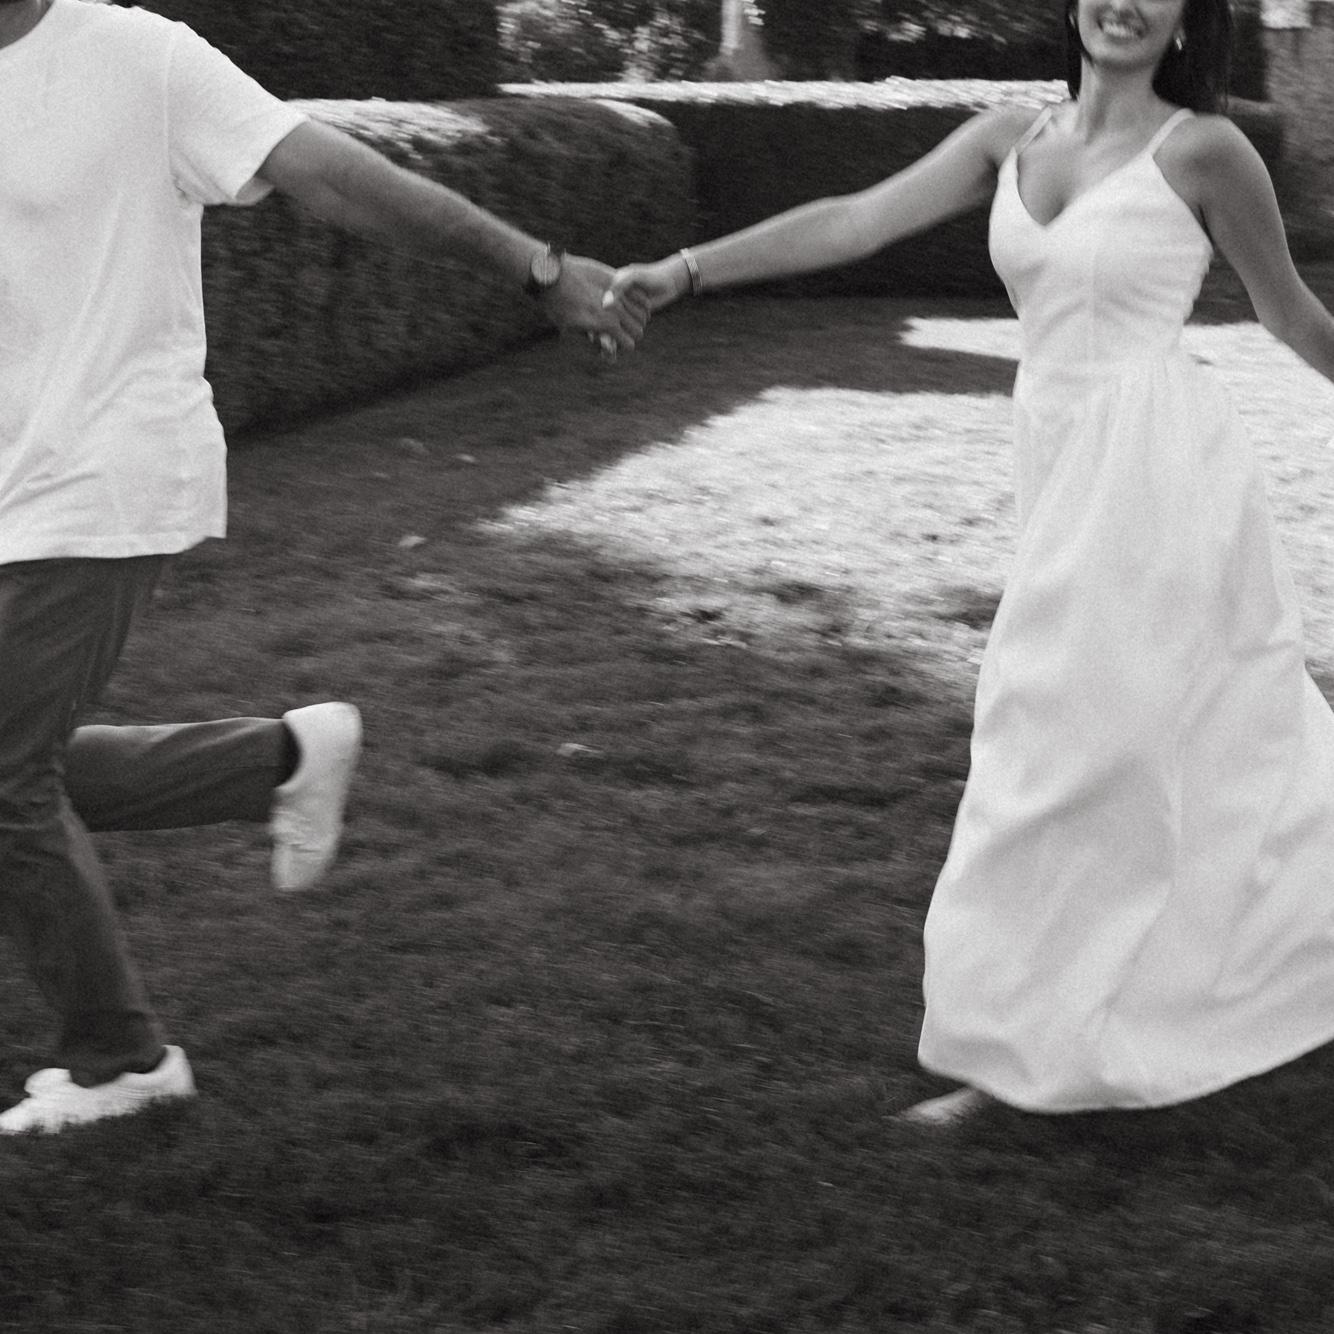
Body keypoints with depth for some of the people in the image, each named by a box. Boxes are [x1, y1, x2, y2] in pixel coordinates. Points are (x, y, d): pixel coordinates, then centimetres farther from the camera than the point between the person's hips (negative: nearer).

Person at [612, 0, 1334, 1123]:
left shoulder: (1203, 149, -6)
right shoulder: (1011, 140, 8)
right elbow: (856, 222, 1)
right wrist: (688, 269, -7)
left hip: (1158, 472, -5)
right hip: (1067, 474, 5)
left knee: (1062, 756, -3)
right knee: (1211, 744, 15)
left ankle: (1020, 1050, 8)